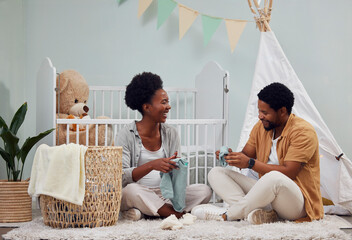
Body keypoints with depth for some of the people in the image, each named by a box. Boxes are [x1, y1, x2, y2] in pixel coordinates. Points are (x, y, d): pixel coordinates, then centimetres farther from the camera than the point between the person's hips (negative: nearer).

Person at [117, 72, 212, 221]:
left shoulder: (171, 134, 10)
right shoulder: (126, 135, -5)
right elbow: (121, 177, -15)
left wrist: (175, 166, -17)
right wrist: (151, 165, -29)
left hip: (165, 194, 5)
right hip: (139, 193, -5)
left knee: (205, 191, -16)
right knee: (131, 190, -38)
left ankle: (143, 212, -21)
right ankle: (177, 214, -22)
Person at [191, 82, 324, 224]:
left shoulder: (303, 131, -14)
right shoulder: (261, 127, 9)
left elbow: (289, 172, -22)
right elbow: (246, 154, 13)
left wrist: (250, 163, -24)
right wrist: (231, 156, -11)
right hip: (268, 191, 8)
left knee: (274, 178, -42)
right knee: (216, 173, -2)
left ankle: (225, 215, -22)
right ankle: (257, 212, -29)